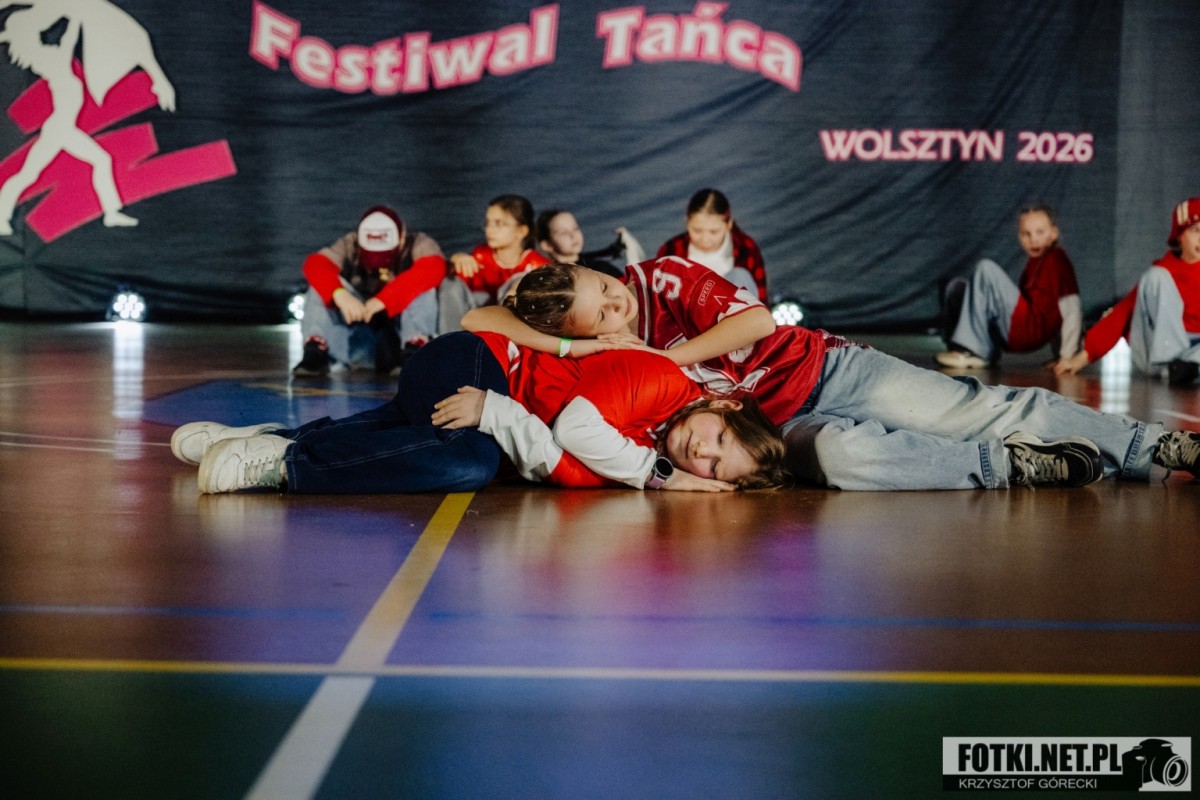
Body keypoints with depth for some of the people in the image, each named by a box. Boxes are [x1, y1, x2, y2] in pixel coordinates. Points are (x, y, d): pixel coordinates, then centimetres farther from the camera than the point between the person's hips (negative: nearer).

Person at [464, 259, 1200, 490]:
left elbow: (756, 319, -16)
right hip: (785, 429, 0)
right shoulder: (597, 364, -9)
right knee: (843, 453, -36)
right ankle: (1009, 469, -19)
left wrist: (662, 356, -17)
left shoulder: (665, 278, -9)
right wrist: (570, 344, -23)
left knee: (974, 410, -10)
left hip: (827, 369, 1)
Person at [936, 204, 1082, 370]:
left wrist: (1067, 356, -21)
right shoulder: (1037, 260, 21)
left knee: (987, 269, -20)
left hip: (1030, 330, -10)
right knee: (957, 286, 13)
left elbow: (1072, 308, -16)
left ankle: (972, 350, -22)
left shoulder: (1055, 260, -7)